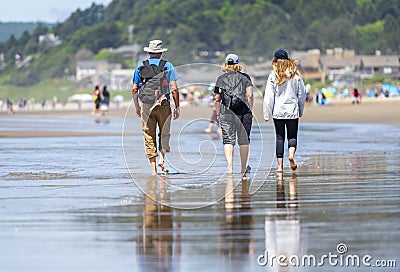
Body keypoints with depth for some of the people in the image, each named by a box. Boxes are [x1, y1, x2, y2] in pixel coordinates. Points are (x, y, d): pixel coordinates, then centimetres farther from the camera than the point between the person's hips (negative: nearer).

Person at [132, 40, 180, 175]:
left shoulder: (140, 67, 7)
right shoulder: (168, 66, 2)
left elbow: (134, 90, 6)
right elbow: (174, 89, -4)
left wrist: (137, 106, 17)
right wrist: (177, 107, 2)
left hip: (146, 105, 1)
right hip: (163, 105, -1)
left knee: (149, 138, 5)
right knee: (164, 134, 15)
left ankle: (153, 169, 2)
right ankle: (162, 159, -6)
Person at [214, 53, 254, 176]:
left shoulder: (221, 78, 9)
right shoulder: (245, 77, 7)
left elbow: (217, 98, 6)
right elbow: (250, 95, -2)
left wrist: (218, 113, 12)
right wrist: (250, 110, 4)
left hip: (227, 112, 0)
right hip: (244, 110, 0)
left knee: (228, 140, -2)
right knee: (244, 140, 10)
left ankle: (230, 167, -16)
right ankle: (244, 168, 16)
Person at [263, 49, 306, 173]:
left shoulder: (273, 76, -5)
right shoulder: (296, 74, 1)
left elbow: (269, 96, -6)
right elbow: (302, 94, 5)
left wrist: (267, 114, -1)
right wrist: (301, 110, 15)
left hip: (278, 111, -1)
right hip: (293, 111, 1)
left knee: (279, 137, 6)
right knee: (292, 136, 9)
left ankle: (280, 165, 3)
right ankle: (291, 154, -19)